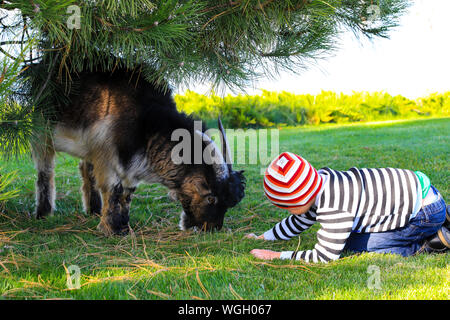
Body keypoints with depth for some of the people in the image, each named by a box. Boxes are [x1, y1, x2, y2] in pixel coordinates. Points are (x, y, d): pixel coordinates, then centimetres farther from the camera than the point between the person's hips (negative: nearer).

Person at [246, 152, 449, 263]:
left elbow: (324, 256, -23)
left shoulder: (334, 208, -30)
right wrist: (263, 238, 14)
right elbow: (299, 222, 15)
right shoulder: (319, 183, -2)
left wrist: (277, 256, -19)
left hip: (426, 211, -9)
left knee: (352, 244, -12)